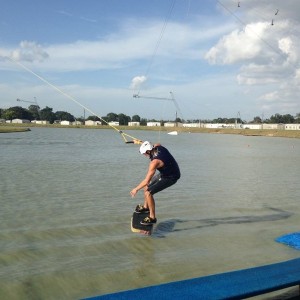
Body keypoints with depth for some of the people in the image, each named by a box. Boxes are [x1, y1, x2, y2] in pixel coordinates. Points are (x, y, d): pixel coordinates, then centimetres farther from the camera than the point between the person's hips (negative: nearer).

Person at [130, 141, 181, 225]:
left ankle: (152, 218, -4)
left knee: (148, 193, -17)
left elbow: (147, 180, -31)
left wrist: (136, 189, -17)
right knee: (146, 186, 19)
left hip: (170, 178, -10)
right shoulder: (157, 146, -13)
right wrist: (143, 143, 27)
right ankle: (145, 207, 38)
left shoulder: (155, 162, -35)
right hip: (164, 172, 10)